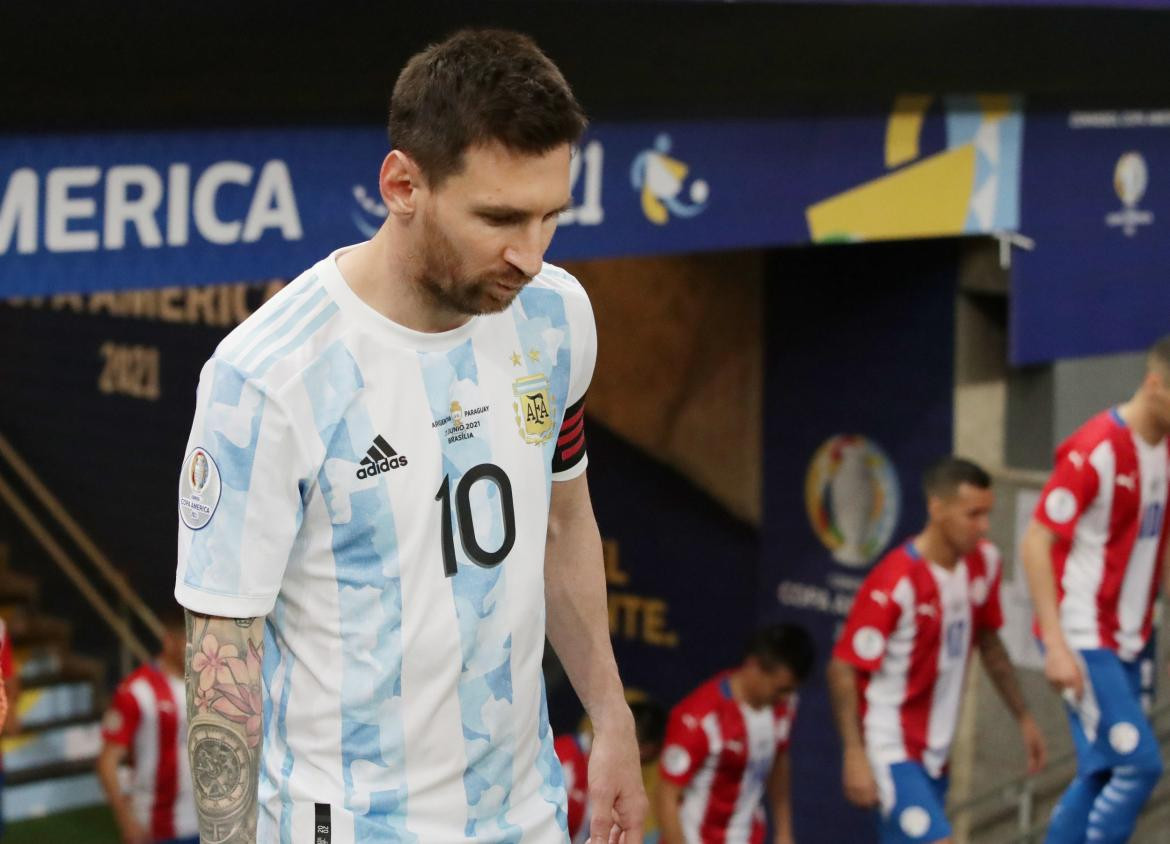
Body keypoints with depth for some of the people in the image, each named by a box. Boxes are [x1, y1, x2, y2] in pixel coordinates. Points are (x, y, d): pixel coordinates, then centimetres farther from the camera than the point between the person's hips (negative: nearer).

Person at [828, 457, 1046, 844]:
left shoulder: (984, 562, 1)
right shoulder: (894, 583, -22)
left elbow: (989, 643, 16)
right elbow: (843, 669, -18)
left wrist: (1023, 718, 17)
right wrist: (855, 755, -23)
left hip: (934, 751, 8)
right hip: (891, 750, -8)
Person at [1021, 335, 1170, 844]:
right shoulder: (1095, 450, -16)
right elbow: (1035, 544, -16)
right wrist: (1057, 645, -21)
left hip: (1126, 643, 8)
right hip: (1084, 641, -8)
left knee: (1102, 775, 10)